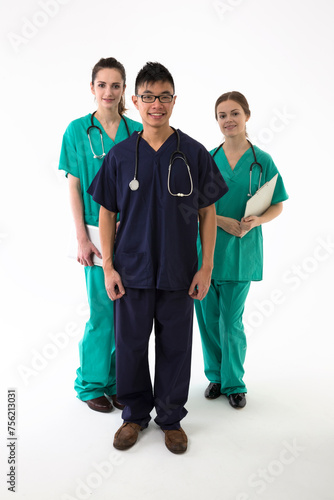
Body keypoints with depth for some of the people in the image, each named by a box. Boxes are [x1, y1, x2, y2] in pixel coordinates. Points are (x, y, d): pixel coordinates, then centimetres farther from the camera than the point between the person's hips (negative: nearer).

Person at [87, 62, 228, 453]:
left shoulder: (195, 154, -1)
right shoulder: (119, 155, 1)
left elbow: (207, 213, 2)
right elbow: (106, 213, 4)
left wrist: (206, 267, -2)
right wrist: (108, 267, -1)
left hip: (179, 272, 0)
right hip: (131, 270, 1)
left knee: (175, 347, 11)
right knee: (130, 345, 11)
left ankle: (171, 417, 33)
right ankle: (135, 414, 35)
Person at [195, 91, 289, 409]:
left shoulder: (262, 161, 0)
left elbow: (277, 207, 4)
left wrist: (256, 221, -16)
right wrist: (222, 221, -13)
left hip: (240, 252, -2)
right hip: (205, 249, 2)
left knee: (231, 321, 3)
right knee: (208, 318, 10)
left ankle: (234, 382, 24)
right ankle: (215, 376, 31)